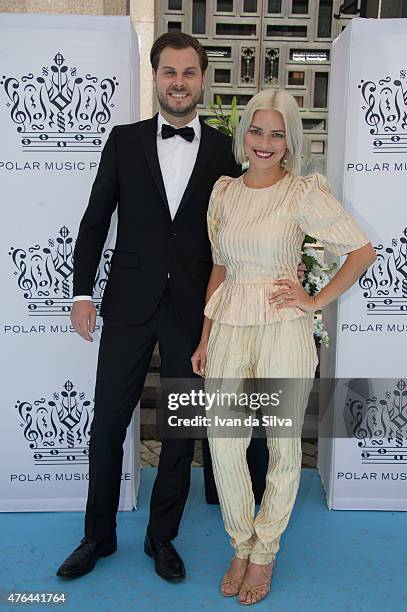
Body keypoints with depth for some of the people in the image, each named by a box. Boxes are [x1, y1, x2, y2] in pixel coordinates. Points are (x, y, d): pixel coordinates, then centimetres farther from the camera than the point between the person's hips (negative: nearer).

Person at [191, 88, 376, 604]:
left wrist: (316, 301, -6)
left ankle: (264, 554, 30)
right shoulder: (223, 191, 10)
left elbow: (364, 251, -2)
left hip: (283, 329, -3)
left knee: (283, 445, 8)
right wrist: (205, 337, 11)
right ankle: (241, 547, 28)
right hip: (228, 327, 4)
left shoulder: (305, 193, -3)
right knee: (223, 442, 4)